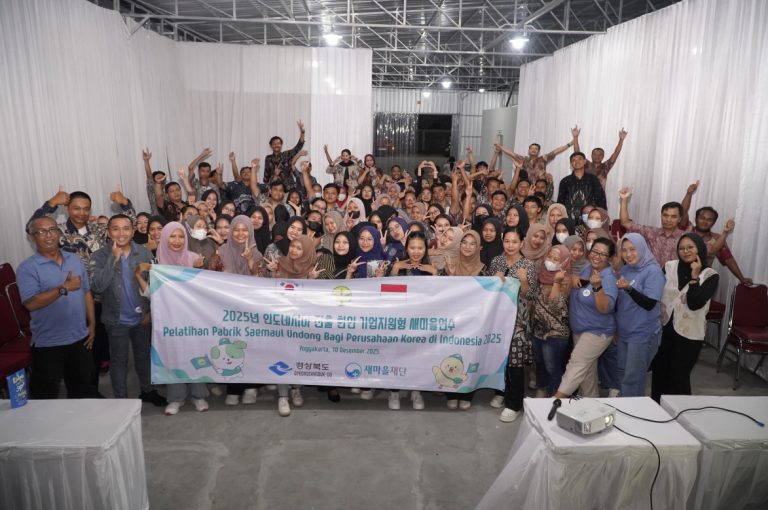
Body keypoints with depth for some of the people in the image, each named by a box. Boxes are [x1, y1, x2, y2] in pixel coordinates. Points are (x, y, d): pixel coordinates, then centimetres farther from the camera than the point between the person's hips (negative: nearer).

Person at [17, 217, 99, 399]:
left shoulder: (75, 259, 5)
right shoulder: (27, 268, -11)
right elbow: (31, 303, -22)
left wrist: (92, 324, 6)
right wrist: (64, 288, -25)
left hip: (79, 338, 5)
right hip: (48, 343, -5)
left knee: (83, 388, 20)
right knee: (46, 395, 8)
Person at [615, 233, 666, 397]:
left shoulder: (653, 271, -13)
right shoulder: (625, 270, 6)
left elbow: (649, 304, -21)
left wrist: (629, 288, -32)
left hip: (642, 334, -7)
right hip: (623, 331, 7)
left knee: (632, 378, 2)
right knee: (622, 373, 18)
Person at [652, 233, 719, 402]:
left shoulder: (710, 276, -8)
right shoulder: (669, 266, 1)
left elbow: (694, 303, -19)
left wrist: (694, 276, -19)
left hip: (689, 334, -3)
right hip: (664, 329, 3)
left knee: (679, 377, 6)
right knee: (659, 373, 14)